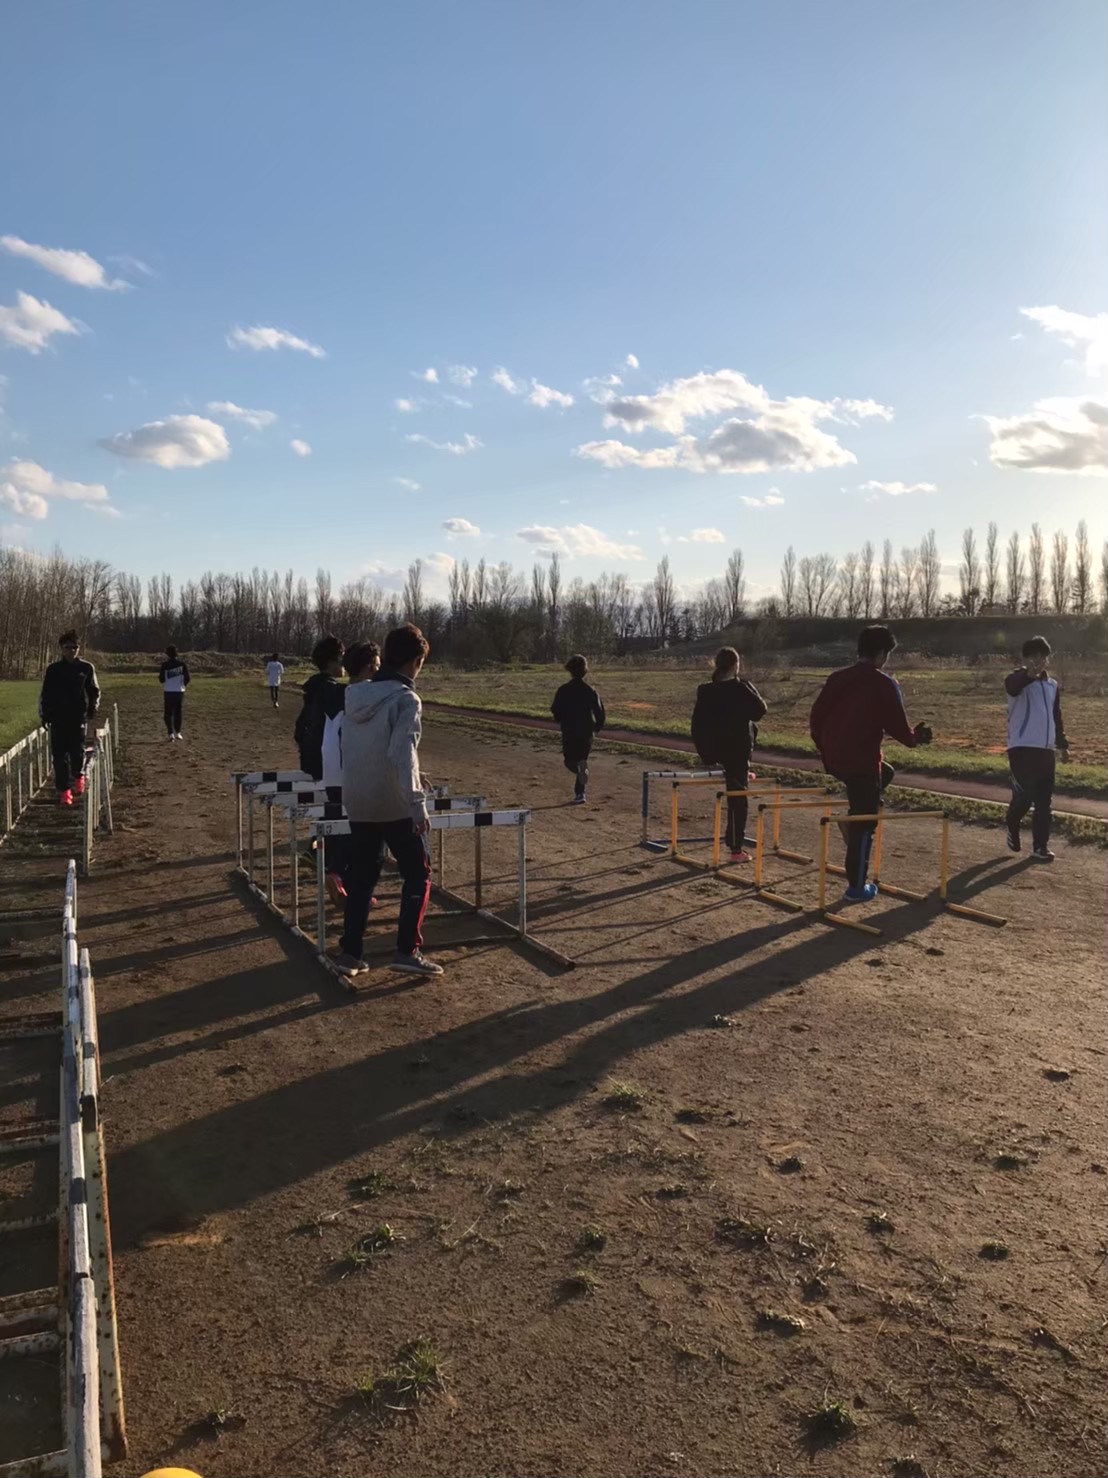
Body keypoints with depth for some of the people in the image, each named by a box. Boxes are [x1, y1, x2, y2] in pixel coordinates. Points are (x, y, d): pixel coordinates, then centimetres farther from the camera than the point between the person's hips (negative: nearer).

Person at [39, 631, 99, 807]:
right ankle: (64, 791, 8)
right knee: (60, 756, 0)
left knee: (78, 751, -2)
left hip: (78, 718, -1)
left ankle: (79, 776, 31)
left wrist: (93, 708, -2)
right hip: (57, 719, 1)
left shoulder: (86, 668, 2)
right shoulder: (53, 669, 5)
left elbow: (94, 691, 11)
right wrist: (44, 714, 5)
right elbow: (44, 694, 11)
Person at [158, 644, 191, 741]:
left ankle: (171, 734, -8)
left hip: (168, 692, -2)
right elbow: (187, 678, -2)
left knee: (168, 714, 4)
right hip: (180, 691, 2)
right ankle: (177, 733, 19)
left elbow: (162, 680, -4)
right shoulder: (182, 663, -2)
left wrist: (160, 676, 18)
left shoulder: (165, 665, -7)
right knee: (178, 712, 15)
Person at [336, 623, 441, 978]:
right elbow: (402, 754, -25)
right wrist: (417, 802, -24)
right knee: (417, 875, 7)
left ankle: (349, 952, 15)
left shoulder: (356, 695, 6)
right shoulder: (405, 698, -15)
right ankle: (408, 951, 4)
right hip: (394, 805, -6)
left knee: (361, 877, 15)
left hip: (358, 803, 6)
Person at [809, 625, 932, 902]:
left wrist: (825, 748, 24)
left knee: (885, 773, 33)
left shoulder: (837, 678, 8)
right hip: (862, 761, -7)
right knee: (863, 824, 4)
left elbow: (816, 717, 11)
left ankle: (853, 818, 19)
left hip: (833, 760, 7)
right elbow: (897, 727, -8)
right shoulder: (885, 684, -9)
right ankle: (856, 888, 10)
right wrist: (915, 737, 14)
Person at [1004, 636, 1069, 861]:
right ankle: (1012, 828, 20)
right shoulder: (1018, 680, -6)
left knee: (1044, 801, 5)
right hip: (1022, 748, -6)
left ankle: (1040, 846, 10)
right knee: (1024, 795, -10)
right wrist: (1029, 674, -53)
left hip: (1046, 749, 6)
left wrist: (1062, 744, 21)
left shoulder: (1052, 685, 14)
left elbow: (1056, 716, 23)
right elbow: (1012, 686, -33)